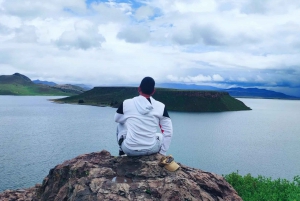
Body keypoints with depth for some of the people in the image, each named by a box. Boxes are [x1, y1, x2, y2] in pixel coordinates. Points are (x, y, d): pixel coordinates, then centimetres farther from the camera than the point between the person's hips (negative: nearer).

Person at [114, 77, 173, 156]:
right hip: (150, 150, 0)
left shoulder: (126, 104, -8)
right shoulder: (160, 107, -7)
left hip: (129, 150, 0)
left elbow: (116, 119, 12)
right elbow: (168, 132, -3)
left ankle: (122, 149, 33)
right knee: (161, 136, 33)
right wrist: (162, 153, 7)